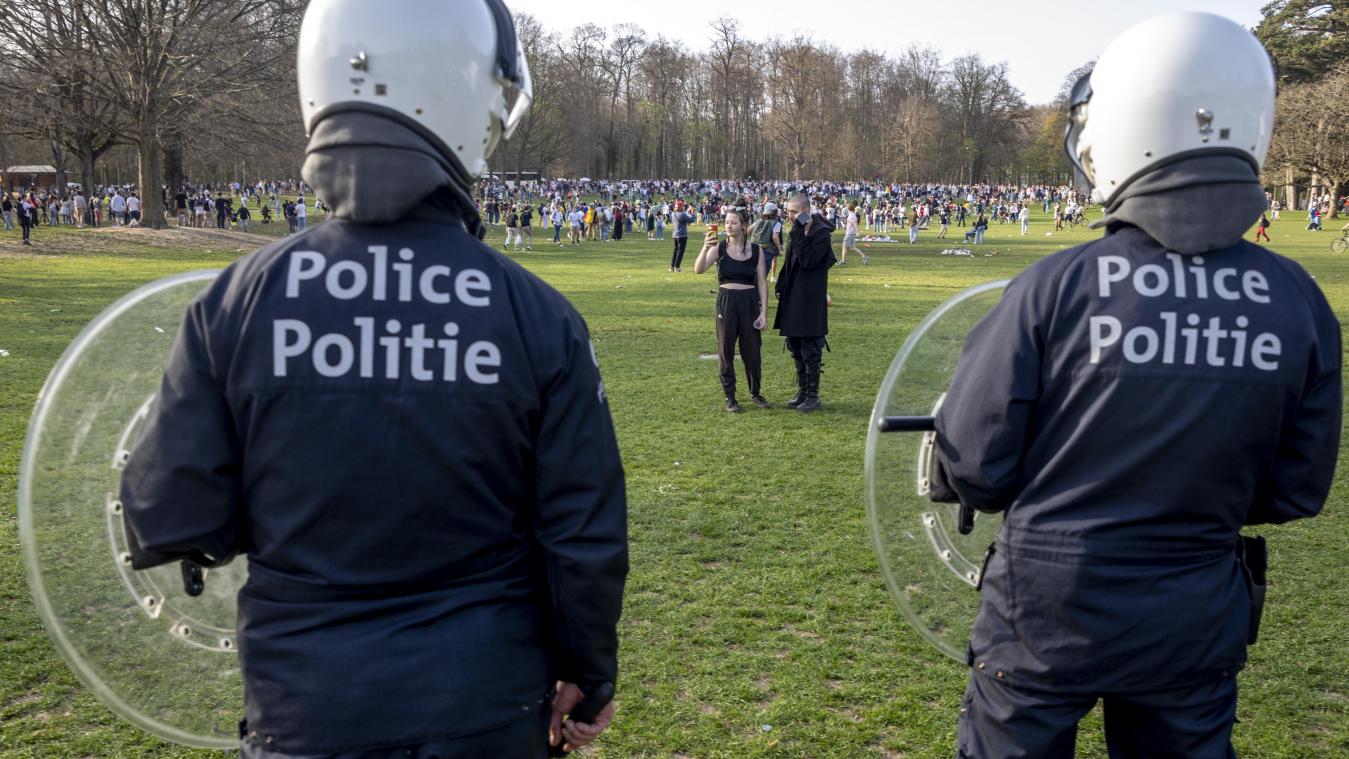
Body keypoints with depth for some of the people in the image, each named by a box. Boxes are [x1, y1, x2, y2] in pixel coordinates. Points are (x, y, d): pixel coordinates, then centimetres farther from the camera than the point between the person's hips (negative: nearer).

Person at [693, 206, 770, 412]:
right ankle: (730, 397, 15)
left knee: (752, 351, 6)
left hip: (749, 302, 0)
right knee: (726, 351, 4)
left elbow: (762, 282, 1)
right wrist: (705, 248, -30)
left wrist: (764, 312, -3)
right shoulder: (719, 247, -2)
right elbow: (698, 270, -14)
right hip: (726, 301, 0)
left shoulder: (756, 250, -1)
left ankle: (755, 393, 25)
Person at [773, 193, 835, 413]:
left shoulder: (821, 233, -13)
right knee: (796, 349, 14)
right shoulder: (797, 232, 12)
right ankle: (802, 392, 24)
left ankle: (813, 396, 4)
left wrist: (799, 234, -23)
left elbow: (808, 261, -24)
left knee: (810, 350, -3)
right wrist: (781, 287, 10)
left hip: (810, 301, -9)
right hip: (793, 299, 9)